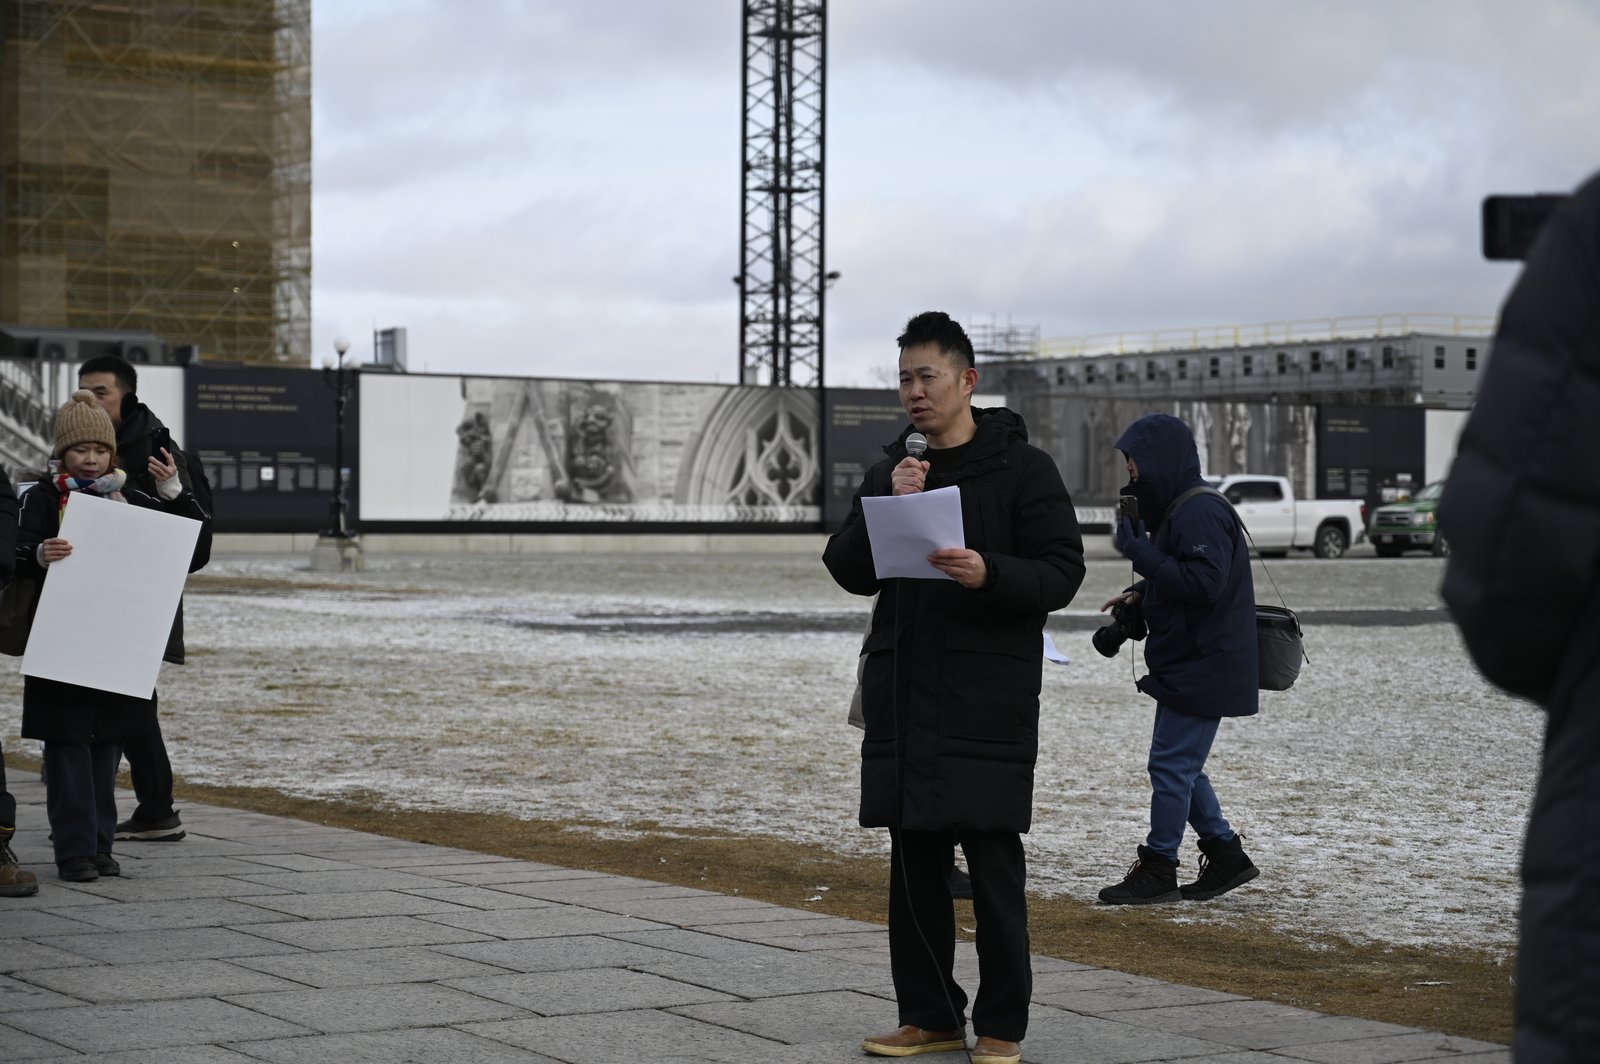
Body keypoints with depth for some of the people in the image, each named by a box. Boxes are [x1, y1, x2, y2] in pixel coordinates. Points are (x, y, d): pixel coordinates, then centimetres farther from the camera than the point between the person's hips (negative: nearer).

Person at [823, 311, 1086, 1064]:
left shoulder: (1021, 468, -1)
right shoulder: (891, 472, 14)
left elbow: (1062, 572, -7)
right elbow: (848, 570, 6)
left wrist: (989, 573, -25)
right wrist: (888, 507, -9)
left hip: (988, 698, -5)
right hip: (903, 697, 5)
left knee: (992, 863, -3)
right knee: (915, 864, 8)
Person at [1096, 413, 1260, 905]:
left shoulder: (1201, 512, -18)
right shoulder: (1180, 509, 15)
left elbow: (1204, 583, -27)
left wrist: (1140, 552, -22)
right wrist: (1140, 595, 8)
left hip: (1201, 670, -11)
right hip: (1187, 666, 11)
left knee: (1171, 765, -5)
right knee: (1182, 767, 15)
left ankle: (1158, 870, 3)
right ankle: (1226, 855, 22)